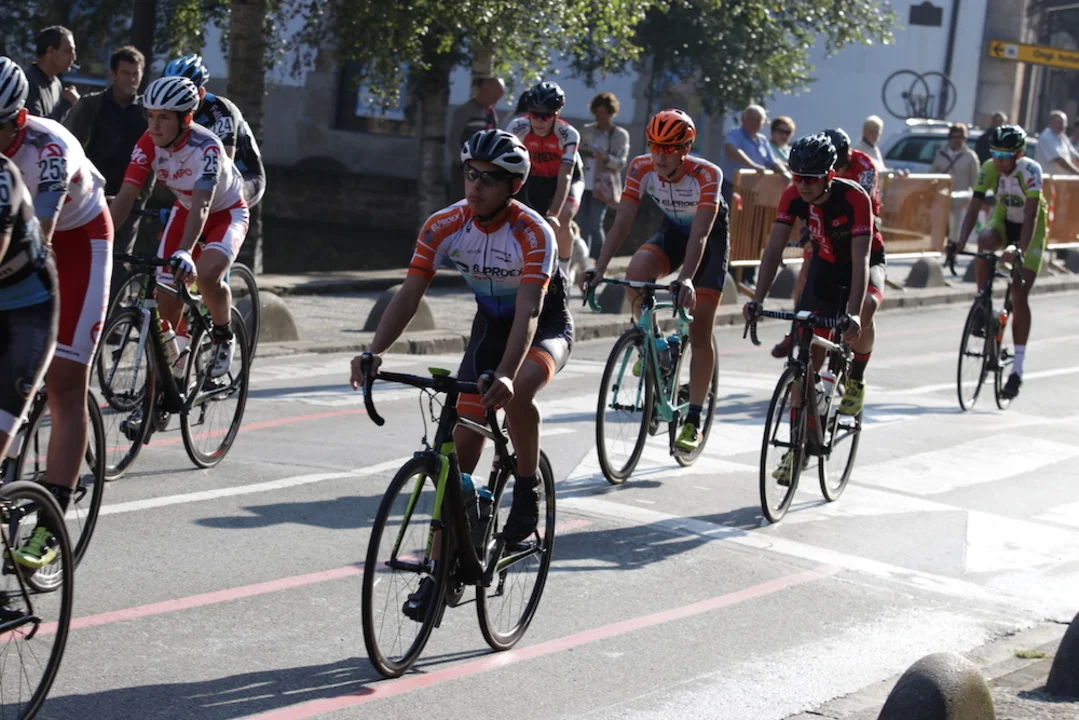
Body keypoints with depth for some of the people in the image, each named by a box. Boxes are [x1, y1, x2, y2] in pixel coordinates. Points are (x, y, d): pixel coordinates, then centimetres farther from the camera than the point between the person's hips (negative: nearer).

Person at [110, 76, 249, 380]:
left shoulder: (206, 147, -35)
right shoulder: (148, 144, -21)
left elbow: (202, 205, -46)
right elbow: (125, 197, -25)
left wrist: (184, 252, -60)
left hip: (226, 213, -5)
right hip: (184, 211, 5)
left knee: (206, 275, -32)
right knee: (167, 299, -5)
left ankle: (223, 336, -3)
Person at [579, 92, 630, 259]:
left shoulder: (620, 135, 0)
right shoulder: (587, 131, 13)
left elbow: (621, 162, -9)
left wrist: (606, 158, -27)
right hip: (584, 184, 4)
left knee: (595, 226, -12)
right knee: (583, 226, 5)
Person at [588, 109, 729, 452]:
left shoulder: (707, 175, -31)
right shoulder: (641, 168, -21)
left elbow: (700, 233, -39)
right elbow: (622, 221, -23)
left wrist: (686, 279, -52)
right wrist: (599, 268, -35)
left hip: (710, 240, -3)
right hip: (672, 231, 3)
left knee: (699, 331, -8)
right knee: (637, 269, -31)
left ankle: (694, 420, 0)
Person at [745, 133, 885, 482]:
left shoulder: (854, 198, -33)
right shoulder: (794, 196, -21)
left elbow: (860, 259, -38)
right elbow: (774, 248, -23)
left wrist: (854, 312, -50)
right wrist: (757, 299, -36)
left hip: (865, 263, -3)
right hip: (825, 264, 3)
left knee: (865, 311, -38)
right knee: (808, 354, -6)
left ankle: (856, 378, -7)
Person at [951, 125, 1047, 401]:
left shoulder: (1030, 170, -28)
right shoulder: (989, 169, -18)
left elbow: (1031, 215, -35)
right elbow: (973, 209, -20)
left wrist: (1020, 249, -48)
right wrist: (960, 243, -35)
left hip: (1030, 228, -3)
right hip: (1003, 222, 3)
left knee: (1019, 297, -12)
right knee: (984, 241, -35)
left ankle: (1017, 369, -6)